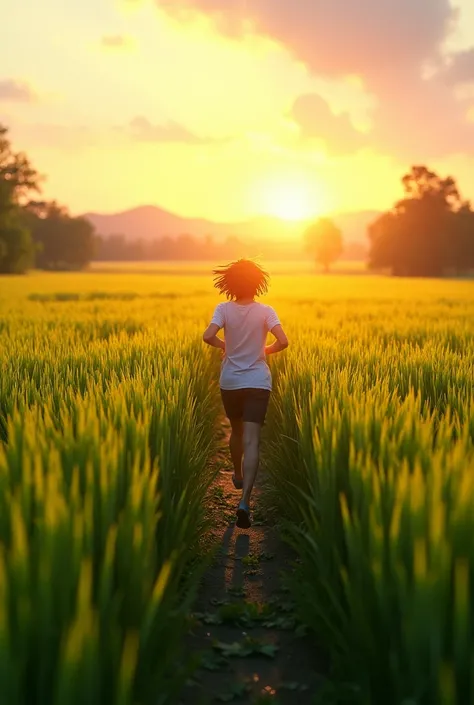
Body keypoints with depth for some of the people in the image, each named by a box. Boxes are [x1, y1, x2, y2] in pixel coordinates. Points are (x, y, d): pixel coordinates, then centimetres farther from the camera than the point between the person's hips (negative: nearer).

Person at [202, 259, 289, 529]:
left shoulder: (224, 309, -5)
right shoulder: (266, 311, -6)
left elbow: (208, 336, -19)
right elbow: (283, 341, -17)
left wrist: (224, 345, 2)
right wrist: (266, 350, 4)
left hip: (230, 381, 2)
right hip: (258, 382, -2)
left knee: (237, 430, 26)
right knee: (252, 441, -9)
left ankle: (238, 475, 48)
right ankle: (245, 500, -22)